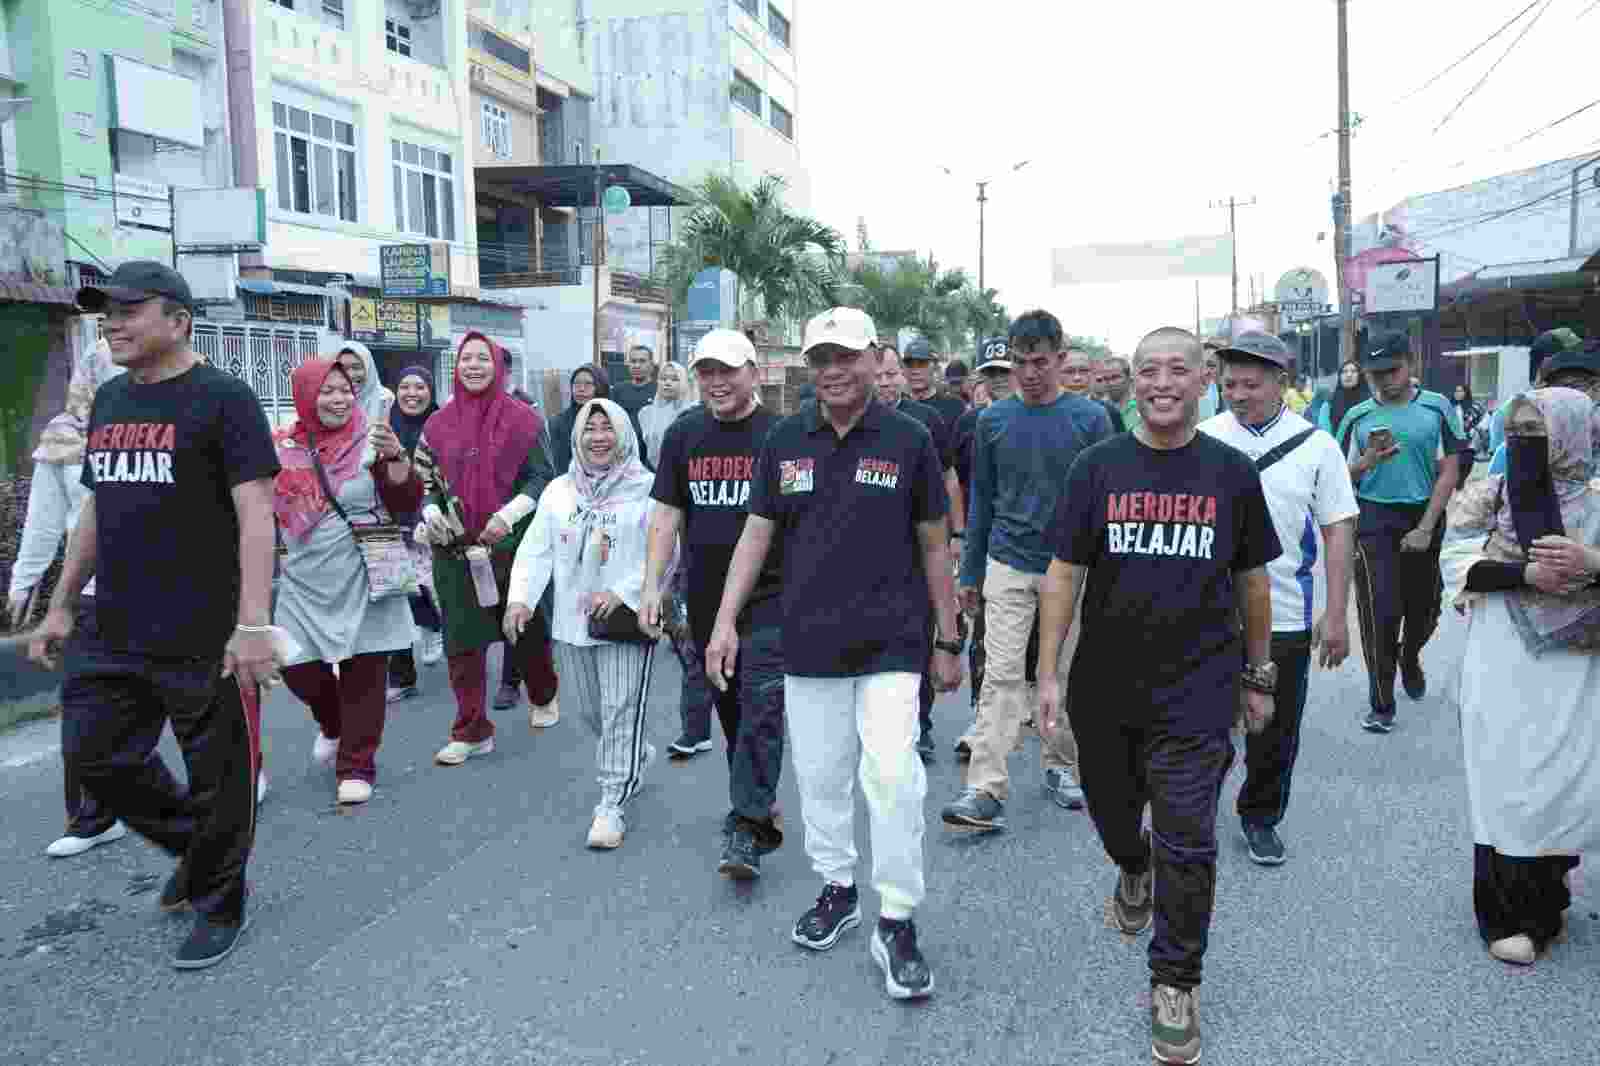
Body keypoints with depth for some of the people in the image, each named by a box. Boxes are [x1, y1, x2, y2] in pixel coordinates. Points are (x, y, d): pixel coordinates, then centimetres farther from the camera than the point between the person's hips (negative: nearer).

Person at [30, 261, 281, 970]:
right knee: (95, 755, 13)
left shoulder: (221, 398, -9)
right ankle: (198, 844, 36)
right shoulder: (108, 400, 13)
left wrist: (253, 624, -24)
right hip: (112, 633, 7)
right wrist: (61, 605, 20)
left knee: (217, 777, 5)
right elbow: (96, 509, 20)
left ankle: (218, 906, 26)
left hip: (204, 637, -7)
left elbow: (255, 512, -16)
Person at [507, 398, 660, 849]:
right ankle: (636, 757, 42)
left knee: (621, 711, -6)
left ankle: (612, 804, 2)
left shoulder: (646, 489, -6)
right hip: (573, 620, 5)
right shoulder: (559, 490, 7)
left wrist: (622, 592, -20)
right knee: (590, 710, 16)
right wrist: (520, 598, -9)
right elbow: (536, 551, 5)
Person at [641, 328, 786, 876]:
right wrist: (652, 585, 1)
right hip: (706, 599, 4)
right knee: (730, 707, 14)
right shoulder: (683, 435, 8)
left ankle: (745, 831, -9)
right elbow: (667, 514, 9)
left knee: (761, 708, -10)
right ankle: (760, 808, 31)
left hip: (770, 595, -4)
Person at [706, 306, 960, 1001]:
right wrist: (726, 620, 1)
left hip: (891, 642, -3)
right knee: (819, 777, 12)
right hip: (809, 643, 3)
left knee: (893, 776, -11)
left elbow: (934, 545, 3)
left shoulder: (909, 440, -2)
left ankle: (897, 922, 5)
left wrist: (948, 641, 4)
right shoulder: (785, 441, 4)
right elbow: (757, 532, 8)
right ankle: (837, 888, 34)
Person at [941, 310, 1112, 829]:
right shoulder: (993, 421, 2)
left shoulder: (1090, 418, -4)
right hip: (1009, 566, 1)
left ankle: (1061, 766, 29)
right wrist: (970, 574, 9)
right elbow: (981, 500, 9)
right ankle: (985, 790, -6)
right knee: (1001, 676, -5)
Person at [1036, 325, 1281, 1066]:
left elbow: (1252, 582, 8)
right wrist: (1049, 674, -5)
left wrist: (1257, 677, 11)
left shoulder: (1231, 471, 0)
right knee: (1111, 811, 20)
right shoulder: (1098, 466, -2)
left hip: (1196, 689, -1)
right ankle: (1134, 870, 55)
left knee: (1187, 843, -1)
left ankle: (1175, 982, 19)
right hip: (1105, 685, 1)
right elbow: (1064, 573, -2)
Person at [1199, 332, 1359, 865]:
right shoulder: (1203, 439, 0)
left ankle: (1260, 817, 31)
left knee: (1276, 730, 12)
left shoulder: (1316, 446, -1)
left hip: (1286, 618, 0)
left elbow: (1338, 530, 0)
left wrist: (1336, 614, -5)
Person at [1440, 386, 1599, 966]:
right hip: (1503, 667, -1)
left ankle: (1545, 893, 30)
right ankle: (1508, 916, 16)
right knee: (1506, 785, 2)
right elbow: (1457, 565, -5)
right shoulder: (1488, 495, 1)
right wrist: (1526, 574, -18)